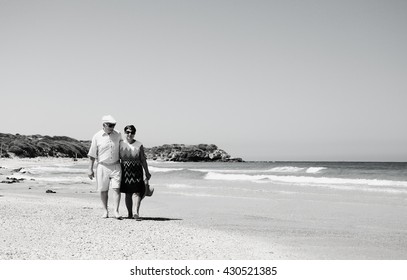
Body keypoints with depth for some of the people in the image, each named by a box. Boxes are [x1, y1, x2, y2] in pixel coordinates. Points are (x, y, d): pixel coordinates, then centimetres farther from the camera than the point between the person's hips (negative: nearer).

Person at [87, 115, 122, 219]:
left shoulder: (118, 135, 3)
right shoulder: (97, 137, -4)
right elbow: (92, 155, 1)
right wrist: (90, 169, -1)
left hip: (116, 166, 1)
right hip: (102, 166, -1)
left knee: (116, 188, -9)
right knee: (103, 190, 5)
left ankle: (116, 211, -9)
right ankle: (105, 211, 18)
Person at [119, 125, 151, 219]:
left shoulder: (139, 145, 3)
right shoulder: (120, 144, 5)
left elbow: (143, 160, 6)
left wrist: (147, 173, 6)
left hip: (136, 171, -1)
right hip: (125, 170, 1)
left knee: (137, 192, -11)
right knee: (128, 193, 7)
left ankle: (136, 212, -18)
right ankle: (130, 213, 13)